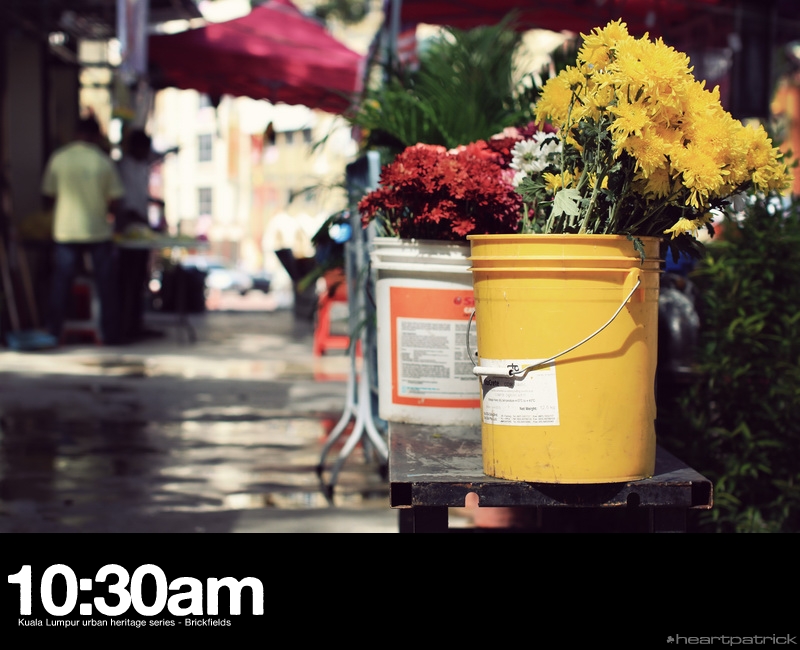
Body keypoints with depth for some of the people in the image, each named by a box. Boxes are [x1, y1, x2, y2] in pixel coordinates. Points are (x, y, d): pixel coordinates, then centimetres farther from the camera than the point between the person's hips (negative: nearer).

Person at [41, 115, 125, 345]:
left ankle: (53, 333, 9)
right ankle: (110, 334, 10)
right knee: (105, 285, 8)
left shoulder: (58, 158, -2)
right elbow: (115, 199, -3)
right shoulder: (103, 160, -5)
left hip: (65, 231, 1)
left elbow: (48, 196, 3)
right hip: (99, 231, -1)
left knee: (60, 285, 8)